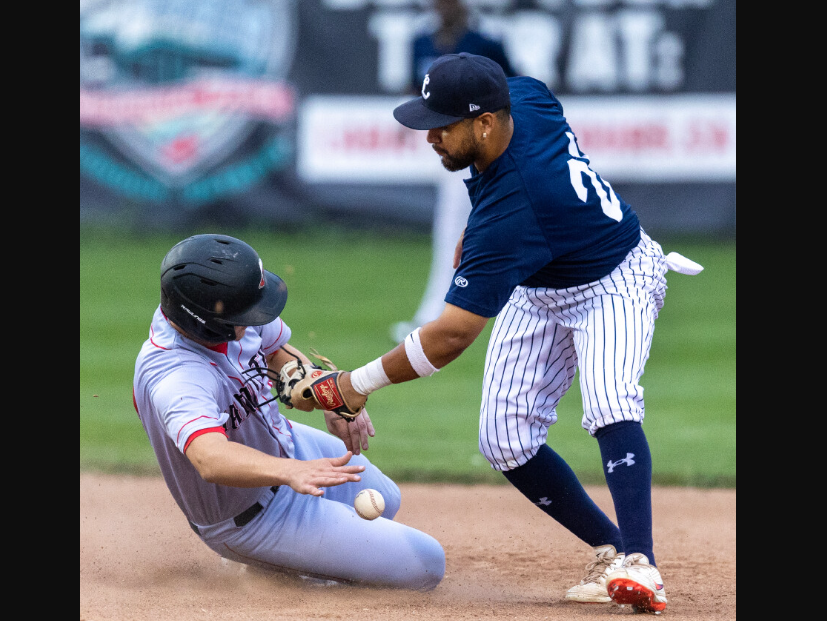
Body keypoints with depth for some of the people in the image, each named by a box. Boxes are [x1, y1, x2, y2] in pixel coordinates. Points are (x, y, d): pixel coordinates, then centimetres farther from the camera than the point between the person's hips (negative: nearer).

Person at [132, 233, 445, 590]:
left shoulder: (235, 314, -17)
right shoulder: (175, 379, -43)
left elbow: (278, 351, 4)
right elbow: (211, 459, -60)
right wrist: (290, 472, -77)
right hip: (251, 517, -9)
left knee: (383, 501, 32)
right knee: (426, 564, -7)